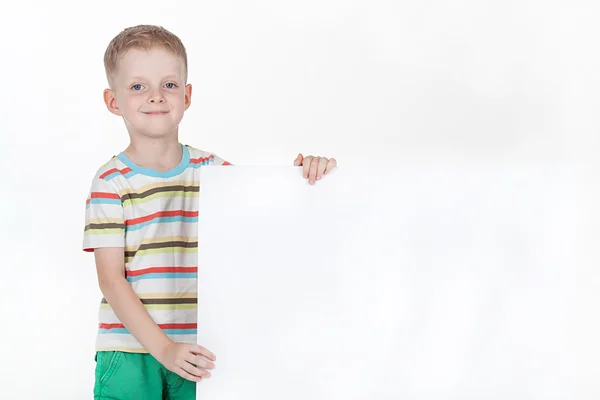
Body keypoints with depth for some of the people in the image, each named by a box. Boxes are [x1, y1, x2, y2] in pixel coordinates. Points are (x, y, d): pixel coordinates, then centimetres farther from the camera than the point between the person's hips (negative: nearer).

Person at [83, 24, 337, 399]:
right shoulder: (111, 182, -6)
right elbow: (111, 281, -9)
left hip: (196, 353, 3)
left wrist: (304, 173, -13)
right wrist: (163, 348, -16)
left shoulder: (213, 170, 5)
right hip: (128, 353, -2)